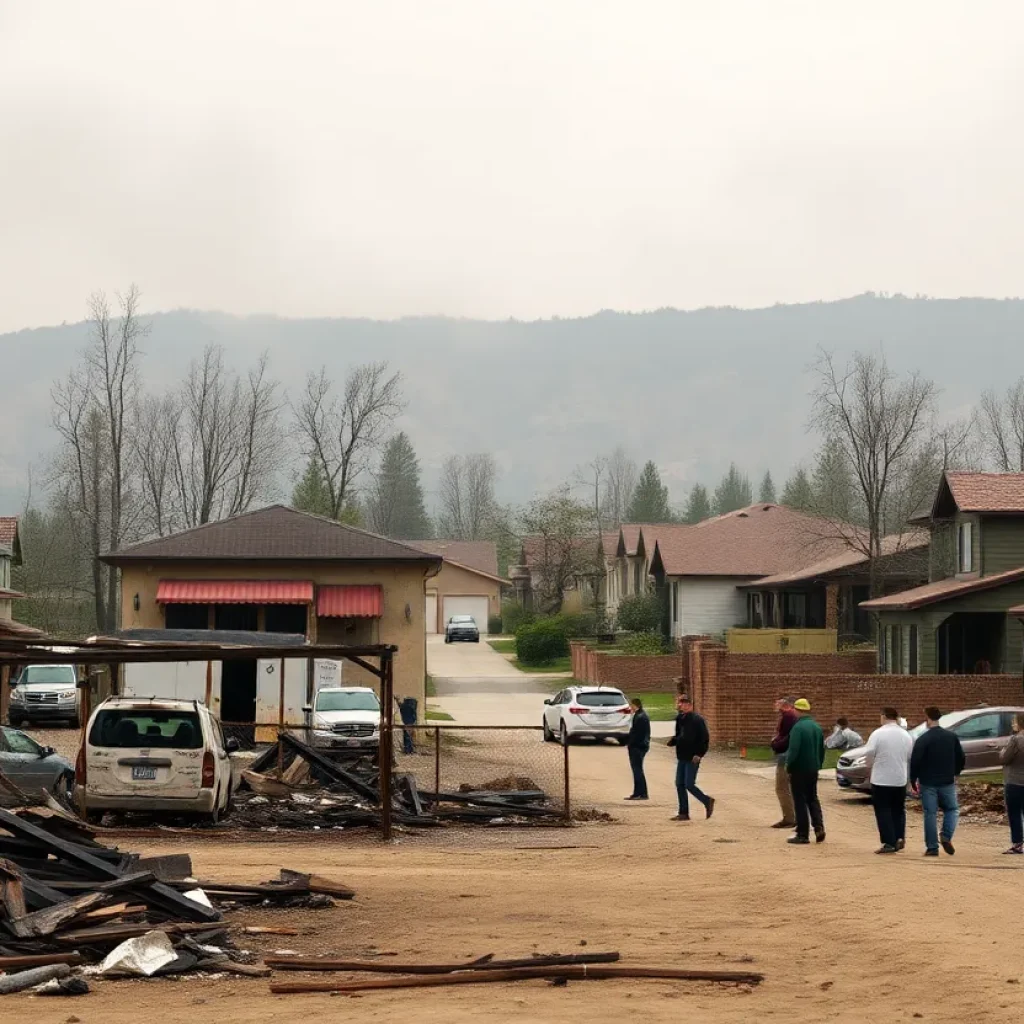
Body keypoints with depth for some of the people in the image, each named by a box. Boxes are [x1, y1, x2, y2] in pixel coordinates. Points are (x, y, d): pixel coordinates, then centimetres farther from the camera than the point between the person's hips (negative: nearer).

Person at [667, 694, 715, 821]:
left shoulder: (697, 720, -13)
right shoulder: (680, 719, 11)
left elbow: (705, 739, -14)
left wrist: (699, 754, -20)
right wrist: (673, 741, -1)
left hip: (692, 758, -8)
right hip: (682, 757, 8)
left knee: (689, 785, -10)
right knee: (679, 785, 6)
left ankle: (707, 801, 11)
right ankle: (683, 813, 12)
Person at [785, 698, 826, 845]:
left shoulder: (798, 727, -18)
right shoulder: (817, 727, 7)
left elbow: (793, 750, -22)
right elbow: (822, 749, 14)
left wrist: (788, 766, -9)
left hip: (799, 770, -7)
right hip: (813, 769, 7)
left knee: (800, 801, 0)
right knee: (812, 798, 18)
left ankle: (803, 835, 2)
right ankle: (819, 827, 3)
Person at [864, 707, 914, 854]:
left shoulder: (878, 734, -13)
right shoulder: (905, 735, 4)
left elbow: (869, 753, -19)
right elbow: (911, 757, 7)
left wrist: (873, 765, 2)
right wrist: (909, 777, 17)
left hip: (881, 779, -5)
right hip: (900, 779, 5)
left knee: (883, 811, 1)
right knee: (898, 810, 18)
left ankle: (889, 843, -4)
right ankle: (899, 838, 8)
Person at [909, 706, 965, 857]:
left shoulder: (923, 740, -11)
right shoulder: (952, 737, 2)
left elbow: (915, 763, -13)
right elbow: (961, 759, 9)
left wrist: (913, 781, -1)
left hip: (928, 783, -2)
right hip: (947, 782, 2)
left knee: (930, 814, 3)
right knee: (952, 809, 18)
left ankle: (932, 848, 1)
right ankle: (946, 837, -4)